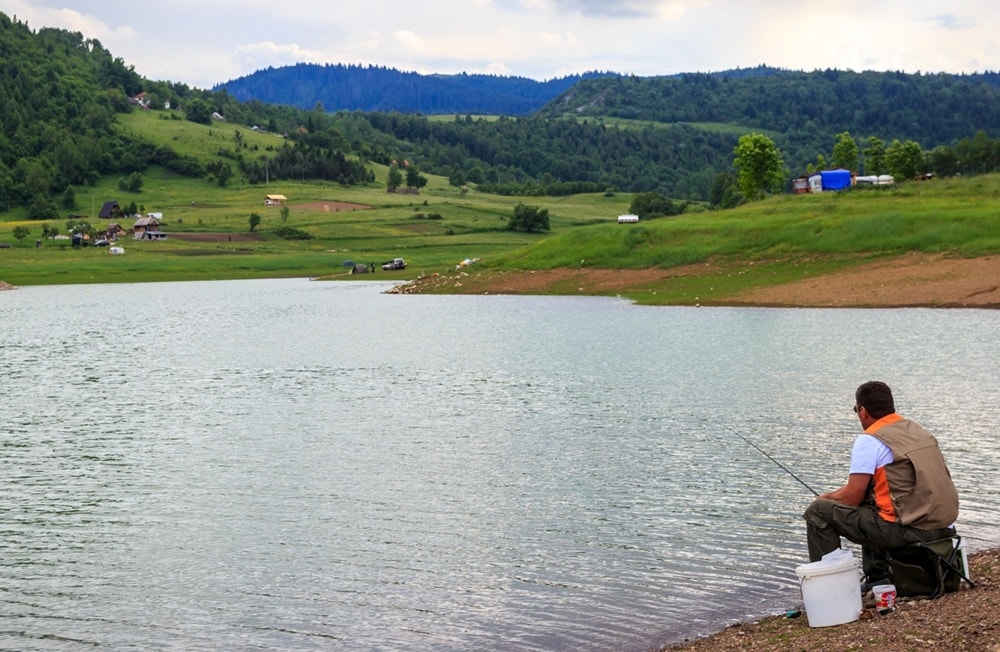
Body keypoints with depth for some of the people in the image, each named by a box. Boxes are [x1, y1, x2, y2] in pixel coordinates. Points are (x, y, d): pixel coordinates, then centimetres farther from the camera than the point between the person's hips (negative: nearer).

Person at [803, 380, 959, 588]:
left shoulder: (869, 441, -9)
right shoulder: (919, 431, 16)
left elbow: (852, 498, -10)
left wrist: (827, 497, 12)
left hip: (910, 530, -8)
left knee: (818, 512, 3)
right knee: (868, 503, 36)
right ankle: (878, 578, 35)